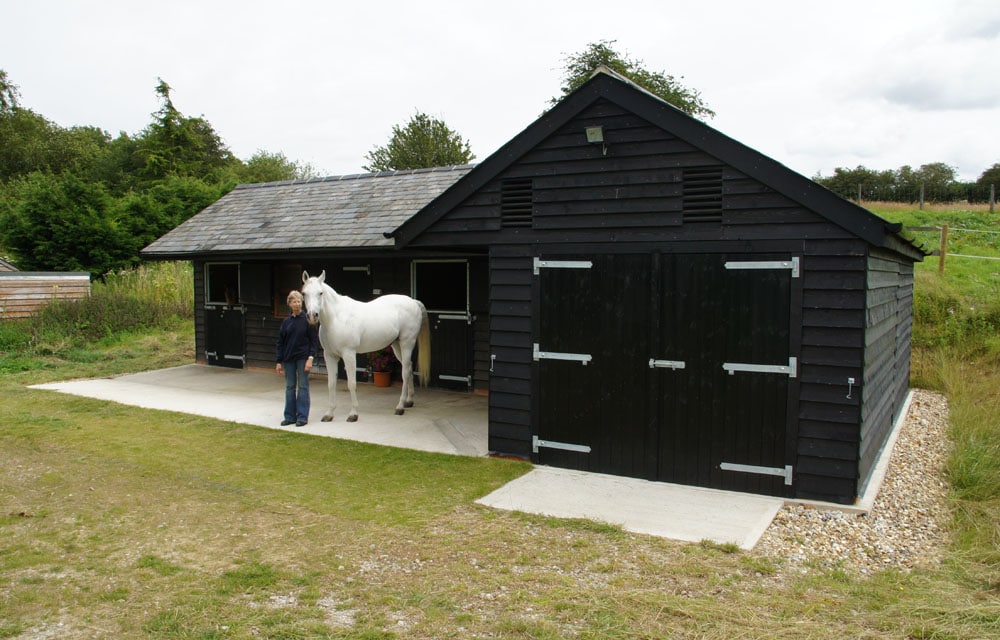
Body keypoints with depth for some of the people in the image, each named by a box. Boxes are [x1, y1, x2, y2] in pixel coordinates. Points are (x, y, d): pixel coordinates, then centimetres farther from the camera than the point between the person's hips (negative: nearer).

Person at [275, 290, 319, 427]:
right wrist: (279, 361, 4)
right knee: (290, 387, 9)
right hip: (288, 359, 4)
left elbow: (314, 340, -6)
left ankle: (302, 416, 6)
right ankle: (290, 416, 17)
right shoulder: (286, 321, 6)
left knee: (303, 386, 1)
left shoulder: (307, 320, -4)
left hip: (303, 358, -4)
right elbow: (280, 342, 9)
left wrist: (310, 358, -15)